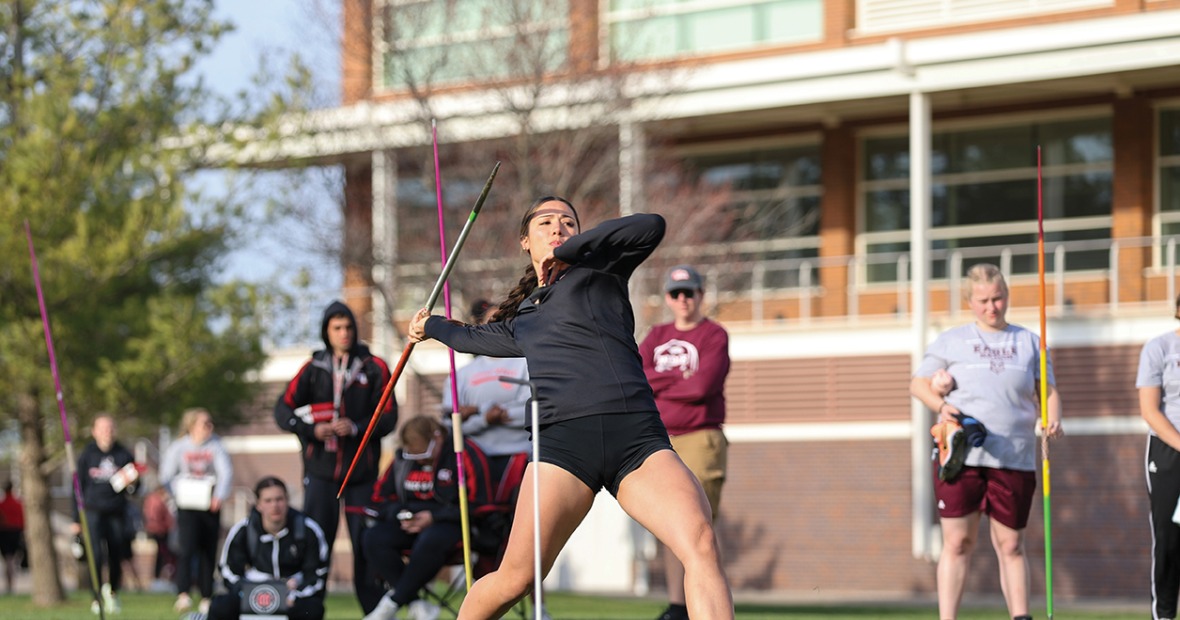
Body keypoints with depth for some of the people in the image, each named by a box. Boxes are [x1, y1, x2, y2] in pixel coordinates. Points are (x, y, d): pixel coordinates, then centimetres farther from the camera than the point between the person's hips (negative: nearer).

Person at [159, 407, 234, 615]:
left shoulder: (216, 446, 1)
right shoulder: (178, 448, 1)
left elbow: (226, 473, -10)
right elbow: (166, 475, 6)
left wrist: (219, 496, -25)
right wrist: (178, 493, -7)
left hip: (209, 506, 2)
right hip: (187, 506, -2)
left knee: (209, 552, 4)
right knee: (188, 548, -17)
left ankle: (206, 597, 14)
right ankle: (183, 594, -24)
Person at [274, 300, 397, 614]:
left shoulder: (374, 368, 4)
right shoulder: (313, 369, 7)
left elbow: (388, 417, 1)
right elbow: (283, 410, 5)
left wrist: (356, 427, -15)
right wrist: (312, 429, -11)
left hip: (361, 470, -1)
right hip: (321, 470, 1)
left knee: (366, 543, -2)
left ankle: (375, 609, 4)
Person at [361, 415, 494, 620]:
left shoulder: (465, 453, -10)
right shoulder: (403, 458, 6)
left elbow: (478, 506, -13)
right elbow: (380, 500, 12)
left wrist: (434, 517, -19)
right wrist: (400, 515, -10)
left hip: (454, 523, -5)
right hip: (411, 523, 6)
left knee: (431, 539, -40)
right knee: (374, 537, -22)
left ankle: (392, 603, -27)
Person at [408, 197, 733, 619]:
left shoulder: (598, 269, 20)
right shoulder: (521, 320, 29)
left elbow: (650, 227, 3)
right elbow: (474, 337, 49)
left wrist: (568, 250, 9)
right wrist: (430, 326, 70)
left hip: (639, 437, -2)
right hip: (565, 437, 2)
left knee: (701, 542, -26)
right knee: (515, 580, -8)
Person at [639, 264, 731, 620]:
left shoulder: (714, 336, 0)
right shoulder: (657, 337, 17)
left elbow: (703, 386, -15)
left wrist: (655, 384, -3)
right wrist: (680, 377, -8)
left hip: (700, 440, -6)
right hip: (660, 441, 6)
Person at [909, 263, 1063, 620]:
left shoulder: (1028, 342, 15)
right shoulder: (952, 341, 11)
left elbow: (1047, 390, 16)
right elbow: (918, 383, 11)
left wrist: (1052, 419, -6)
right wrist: (940, 406, -10)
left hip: (1014, 458, 1)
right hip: (960, 456, -1)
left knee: (1010, 546, 4)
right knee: (957, 542, -3)